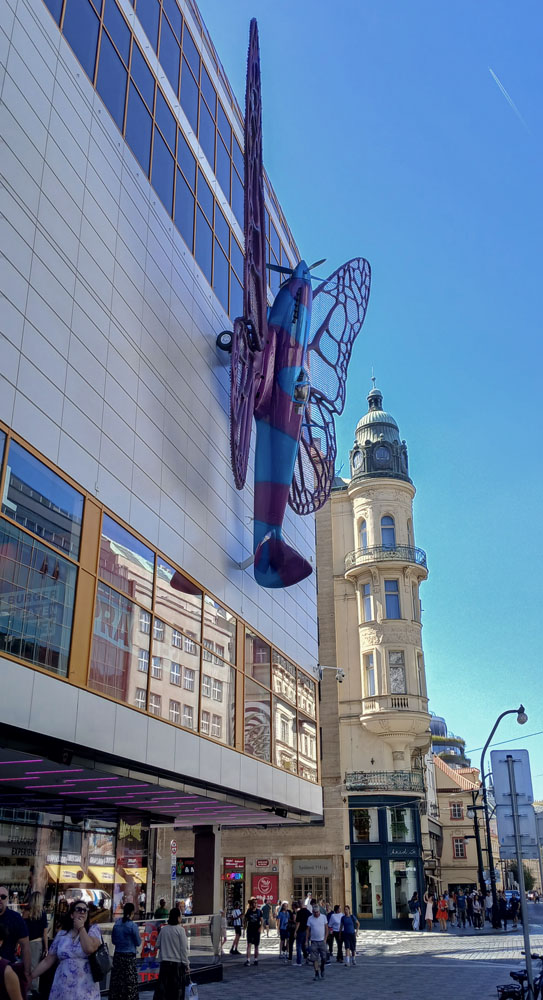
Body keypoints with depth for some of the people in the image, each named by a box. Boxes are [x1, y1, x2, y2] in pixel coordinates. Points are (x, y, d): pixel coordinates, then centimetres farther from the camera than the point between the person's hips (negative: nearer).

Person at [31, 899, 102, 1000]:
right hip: (62, 988, 3)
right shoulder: (62, 934, 6)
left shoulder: (93, 931, -2)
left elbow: (89, 949, -21)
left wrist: (81, 928, -10)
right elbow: (47, 961, 8)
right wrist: (29, 977, 1)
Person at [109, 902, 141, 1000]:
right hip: (129, 956, -5)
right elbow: (138, 942, -4)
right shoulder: (133, 925, -14)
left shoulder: (117, 923, 2)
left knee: (116, 981, 11)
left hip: (117, 955, 5)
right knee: (129, 983, 2)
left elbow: (113, 940, 13)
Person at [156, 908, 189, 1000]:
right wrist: (186, 965, -3)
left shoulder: (163, 929, 2)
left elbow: (157, 945, 8)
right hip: (177, 963, -4)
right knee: (176, 990, 5)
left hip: (164, 962, 4)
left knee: (165, 988, 11)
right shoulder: (180, 929, -10)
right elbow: (184, 949, -9)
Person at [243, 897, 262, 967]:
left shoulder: (259, 911, 3)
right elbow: (245, 920, 7)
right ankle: (248, 960, -14)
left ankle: (256, 960, 20)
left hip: (257, 930, 1)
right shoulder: (248, 911, 2)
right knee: (249, 945, -11)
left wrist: (260, 927, -8)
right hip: (250, 930, -1)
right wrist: (245, 927, -8)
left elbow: (261, 920, 6)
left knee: (256, 946, 9)